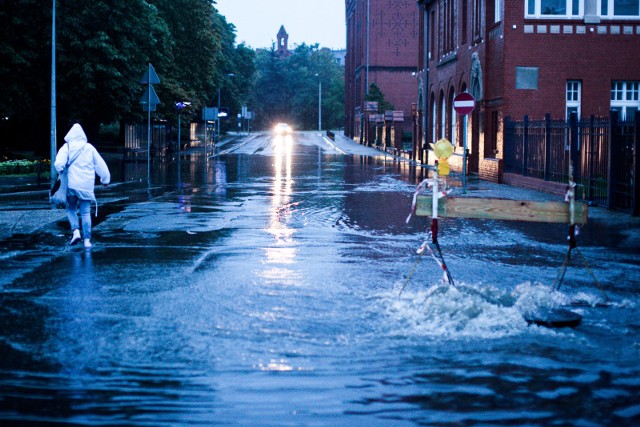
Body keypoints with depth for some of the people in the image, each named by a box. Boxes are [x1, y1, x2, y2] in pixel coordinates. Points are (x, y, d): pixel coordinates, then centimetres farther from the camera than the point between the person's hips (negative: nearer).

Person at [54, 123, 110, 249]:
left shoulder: (66, 147, -1)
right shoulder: (89, 148, 6)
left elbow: (59, 164, -15)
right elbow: (101, 165, 11)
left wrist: (61, 173, 6)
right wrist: (105, 179, 23)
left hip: (71, 185, -2)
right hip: (86, 186, 2)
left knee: (71, 209, 15)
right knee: (86, 212, 5)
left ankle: (75, 231, -5)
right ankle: (87, 240, 2)